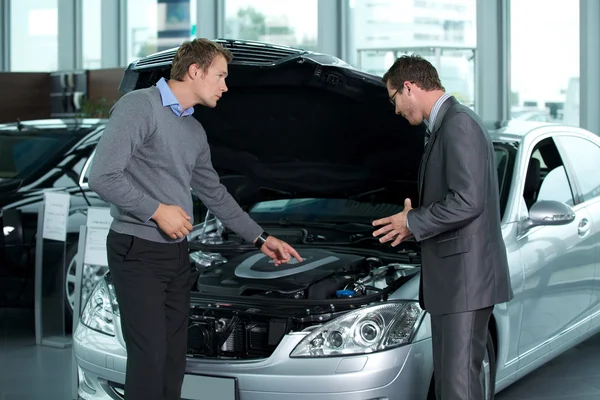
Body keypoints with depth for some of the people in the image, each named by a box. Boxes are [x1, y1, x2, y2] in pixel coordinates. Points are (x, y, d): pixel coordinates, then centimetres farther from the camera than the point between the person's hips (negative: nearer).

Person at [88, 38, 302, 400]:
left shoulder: (195, 131, 17)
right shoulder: (139, 107, -11)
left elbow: (215, 194, 27)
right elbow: (103, 176, -18)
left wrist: (261, 238, 28)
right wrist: (157, 211, -15)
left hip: (177, 254, 8)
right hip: (138, 251, -8)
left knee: (174, 357, 8)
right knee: (149, 356, -10)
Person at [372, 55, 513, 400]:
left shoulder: (458, 125, -14)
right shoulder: (446, 124, 19)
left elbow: (467, 201, -22)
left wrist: (414, 222, -11)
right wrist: (415, 221, 15)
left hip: (464, 277, -11)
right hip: (454, 278, 11)